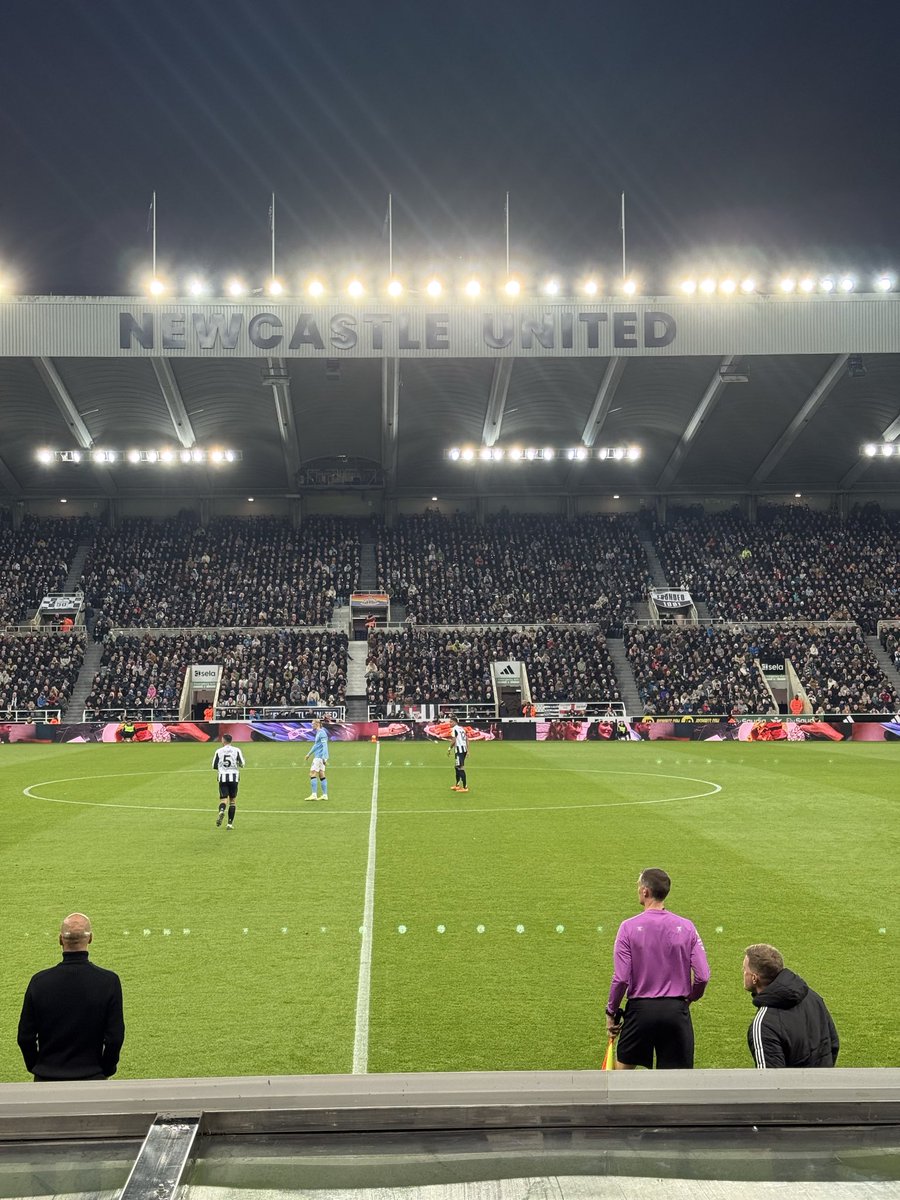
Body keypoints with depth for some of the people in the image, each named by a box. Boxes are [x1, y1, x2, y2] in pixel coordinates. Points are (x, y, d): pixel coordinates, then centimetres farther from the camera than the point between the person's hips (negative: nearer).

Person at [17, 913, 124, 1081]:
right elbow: (115, 1037, -8)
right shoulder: (109, 981, -10)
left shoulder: (39, 981, -5)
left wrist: (36, 1068, 15)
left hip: (46, 1079, 2)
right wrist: (106, 1071, 8)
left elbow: (25, 1036, 0)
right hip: (91, 1077, -2)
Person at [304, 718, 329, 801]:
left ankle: (313, 795, -12)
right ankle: (325, 795, 10)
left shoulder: (322, 733, -14)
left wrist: (324, 758, -26)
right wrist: (309, 754, 34)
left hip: (319, 757, -10)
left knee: (312, 774, -10)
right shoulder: (318, 733, 17)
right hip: (318, 757, 10)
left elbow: (325, 746, -20)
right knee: (321, 775, 9)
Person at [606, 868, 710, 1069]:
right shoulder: (686, 927, -2)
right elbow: (703, 976, -4)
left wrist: (611, 1012, 3)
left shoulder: (629, 927, -8)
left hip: (640, 1009, -2)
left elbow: (621, 978, -11)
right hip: (676, 1011, 2)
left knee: (623, 1066, 18)